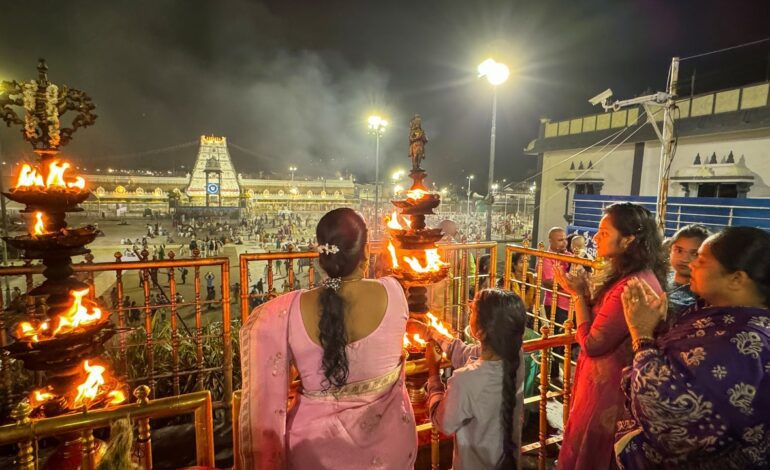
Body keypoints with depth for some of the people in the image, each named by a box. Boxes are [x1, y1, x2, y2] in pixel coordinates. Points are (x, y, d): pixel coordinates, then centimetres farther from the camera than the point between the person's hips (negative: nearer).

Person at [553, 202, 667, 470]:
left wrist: (579, 294, -14)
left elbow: (592, 344, -23)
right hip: (610, 381, 9)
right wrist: (584, 292, -2)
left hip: (607, 387, -9)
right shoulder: (643, 277, 4)